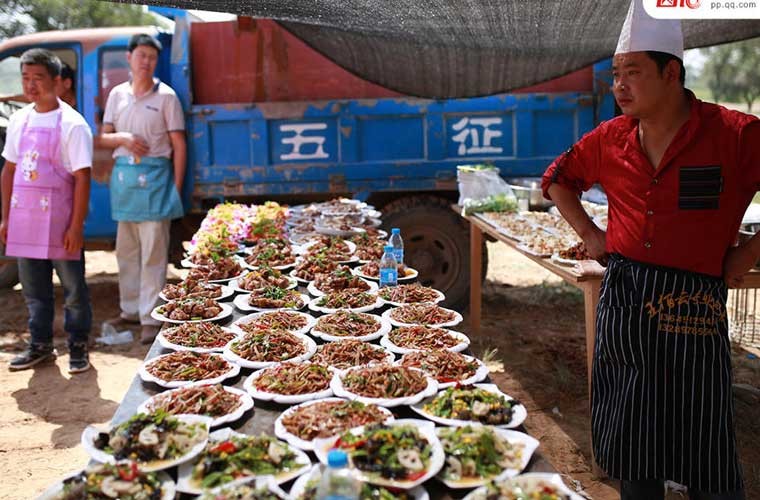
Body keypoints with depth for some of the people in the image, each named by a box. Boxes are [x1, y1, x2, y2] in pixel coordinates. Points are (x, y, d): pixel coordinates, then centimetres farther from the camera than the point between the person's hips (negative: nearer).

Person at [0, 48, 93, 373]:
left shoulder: (72, 124, -9)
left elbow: (82, 178, -12)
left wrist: (76, 227, -15)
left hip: (59, 220, -5)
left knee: (73, 286, 5)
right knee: (33, 288, 14)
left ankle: (78, 345, 20)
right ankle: (40, 344, 28)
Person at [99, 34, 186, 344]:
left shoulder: (166, 96, -1)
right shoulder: (117, 94, 12)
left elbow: (179, 145, -2)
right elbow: (104, 138, 15)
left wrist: (176, 188, -7)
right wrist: (122, 138, -9)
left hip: (154, 176, -5)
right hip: (123, 174, 5)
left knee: (153, 252, -5)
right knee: (126, 250, 11)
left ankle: (151, 318, -1)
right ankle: (130, 309, 23)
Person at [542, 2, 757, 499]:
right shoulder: (610, 138, 3)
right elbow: (558, 179, 20)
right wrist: (589, 234, 9)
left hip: (693, 305, -4)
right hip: (622, 302, 4)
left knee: (707, 458, 5)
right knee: (632, 440, 16)